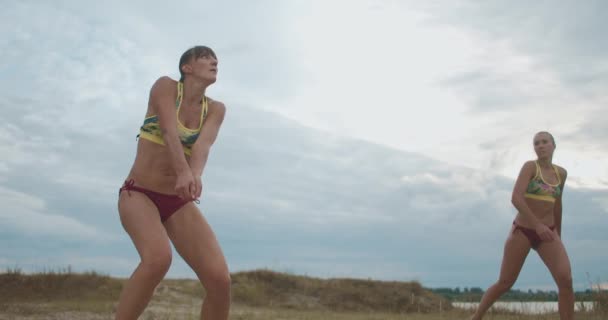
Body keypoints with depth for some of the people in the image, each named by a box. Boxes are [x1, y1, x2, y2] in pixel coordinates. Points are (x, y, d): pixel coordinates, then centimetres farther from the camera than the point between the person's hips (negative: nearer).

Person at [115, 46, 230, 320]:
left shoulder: (215, 109, 6)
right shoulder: (165, 86, -4)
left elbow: (203, 144, -15)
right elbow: (169, 131, -22)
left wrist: (195, 175, -37)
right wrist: (183, 173, -41)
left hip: (179, 202, 4)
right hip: (139, 194, -4)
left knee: (220, 278, -15)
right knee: (158, 258, -35)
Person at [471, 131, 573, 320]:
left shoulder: (561, 173, 8)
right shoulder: (530, 166, -8)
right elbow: (516, 198, -22)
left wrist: (558, 235, 27)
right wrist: (537, 224, -30)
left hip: (547, 233, 4)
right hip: (522, 231, -4)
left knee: (566, 280, -17)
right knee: (504, 284, 0)